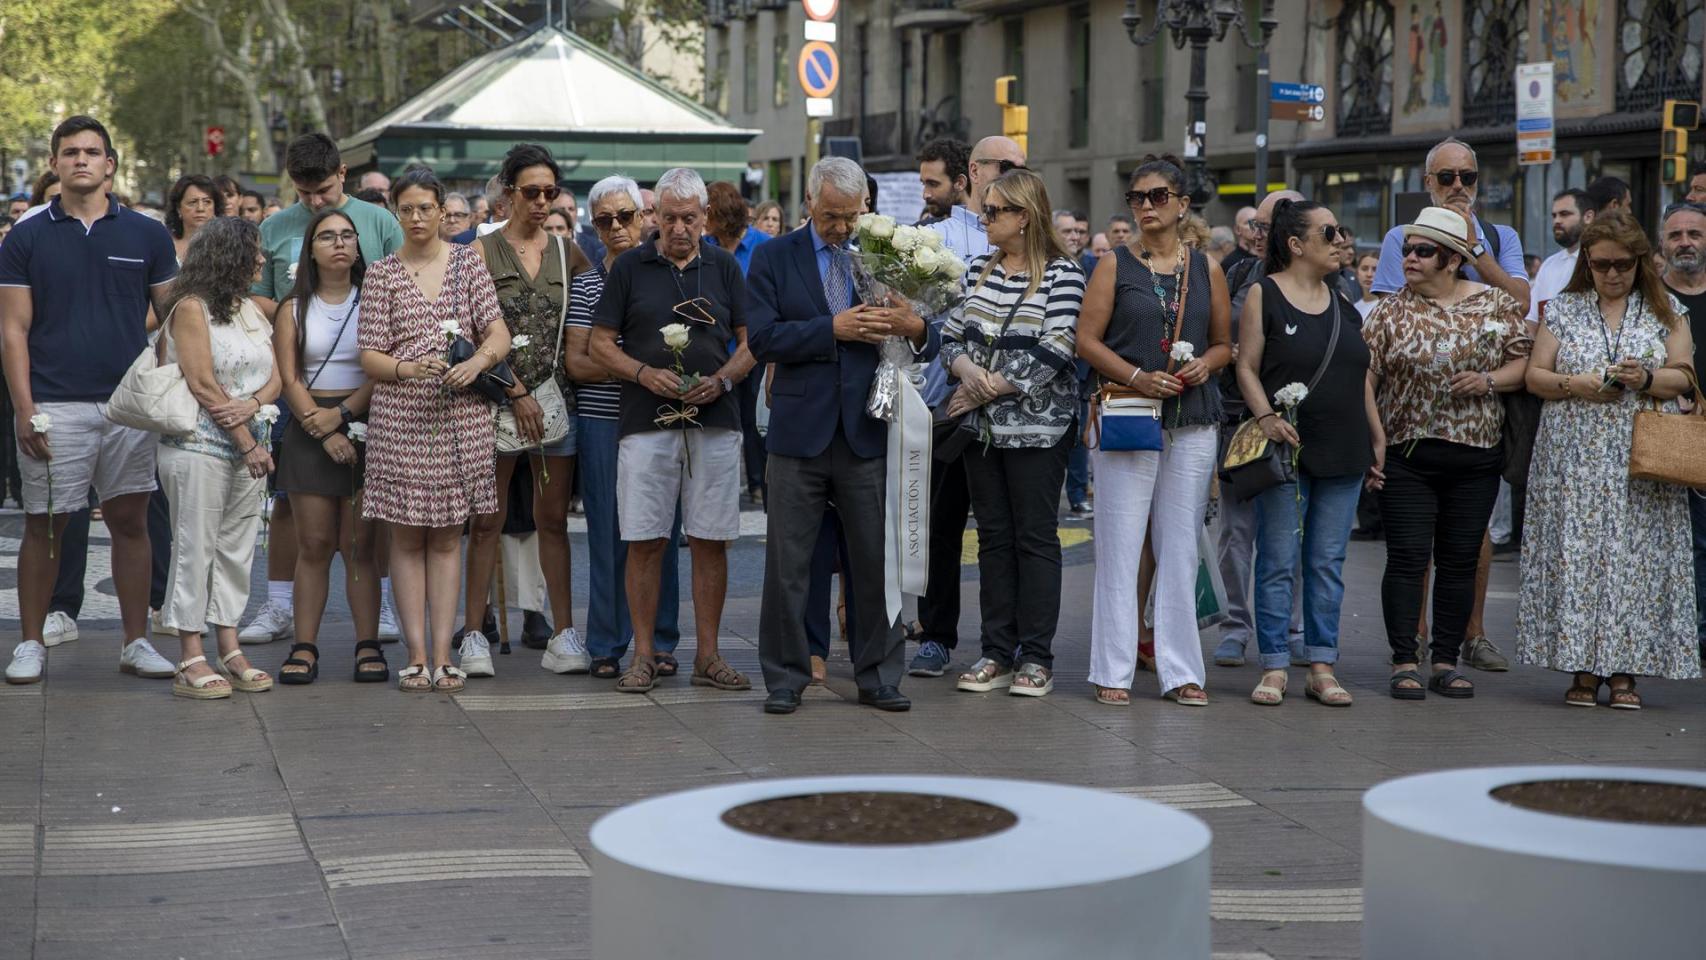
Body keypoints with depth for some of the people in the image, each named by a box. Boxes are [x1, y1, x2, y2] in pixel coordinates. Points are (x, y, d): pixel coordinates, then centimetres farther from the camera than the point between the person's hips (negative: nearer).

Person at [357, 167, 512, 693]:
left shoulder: (469, 262, 7)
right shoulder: (382, 275, 4)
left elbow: (499, 334, 1)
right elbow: (370, 356, -1)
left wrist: (476, 362, -19)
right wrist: (408, 369, -20)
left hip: (460, 414, 1)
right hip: (400, 416, -1)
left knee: (447, 536, 5)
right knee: (407, 536, 1)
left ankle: (442, 655, 6)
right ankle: (416, 656, 4)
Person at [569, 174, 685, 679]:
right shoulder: (585, 285, 5)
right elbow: (575, 362, -1)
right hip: (602, 421, -1)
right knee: (608, 533, 1)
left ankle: (661, 641, 12)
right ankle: (606, 646, 9)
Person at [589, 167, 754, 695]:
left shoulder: (724, 267, 10)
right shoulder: (630, 267, 5)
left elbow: (751, 342, 11)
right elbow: (600, 342, 5)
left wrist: (722, 379, -8)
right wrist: (645, 374, -11)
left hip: (714, 421, 1)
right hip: (646, 423, -1)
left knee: (711, 541, 3)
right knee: (645, 542, -1)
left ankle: (708, 656, 10)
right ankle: (643, 655, 7)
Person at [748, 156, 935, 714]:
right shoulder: (774, 258, 3)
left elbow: (929, 347, 7)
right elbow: (764, 339, -9)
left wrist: (914, 328, -16)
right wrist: (834, 328, -18)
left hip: (867, 433, 1)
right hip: (801, 432, -1)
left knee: (876, 562, 5)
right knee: (787, 564, 3)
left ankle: (878, 677, 15)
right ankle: (785, 678, 13)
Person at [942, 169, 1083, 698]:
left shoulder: (1062, 273, -8)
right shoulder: (979, 270, 11)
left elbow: (1056, 351, -15)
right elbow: (952, 335, 10)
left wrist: (989, 390, -14)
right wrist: (968, 370, -12)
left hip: (1037, 426, -6)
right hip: (984, 427, 6)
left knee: (1036, 536, -1)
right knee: (994, 536, 8)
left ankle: (1036, 657, 5)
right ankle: (997, 653, 13)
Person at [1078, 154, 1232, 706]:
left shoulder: (1206, 269, 10)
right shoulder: (1115, 266, 3)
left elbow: (1225, 344, 16)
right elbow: (1087, 340, -2)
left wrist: (1205, 366, -6)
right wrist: (1137, 377, -15)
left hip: (1193, 422, 2)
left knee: (1180, 546, 5)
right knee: (1119, 545, -3)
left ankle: (1179, 670, 10)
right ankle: (1113, 671, 2)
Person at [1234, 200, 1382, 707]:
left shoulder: (1343, 302, 13)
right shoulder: (1264, 295, -2)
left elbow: (1361, 377, 17)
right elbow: (1247, 367, -5)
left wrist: (1378, 438, 14)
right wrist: (1266, 416, -20)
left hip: (1343, 454, 5)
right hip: (1286, 450, -5)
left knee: (1328, 564, 6)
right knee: (1278, 562, -2)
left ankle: (1322, 667, 11)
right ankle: (1274, 668, 4)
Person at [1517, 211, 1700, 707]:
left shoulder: (1666, 311, 10)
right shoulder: (1562, 309, 10)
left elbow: (1682, 377, 5)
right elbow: (1535, 375, 6)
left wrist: (1647, 378, -15)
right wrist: (1576, 384, -12)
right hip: (1575, 458, 0)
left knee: (1635, 555, -5)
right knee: (1576, 554, -4)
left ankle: (1624, 670, -1)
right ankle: (1583, 668, 1)